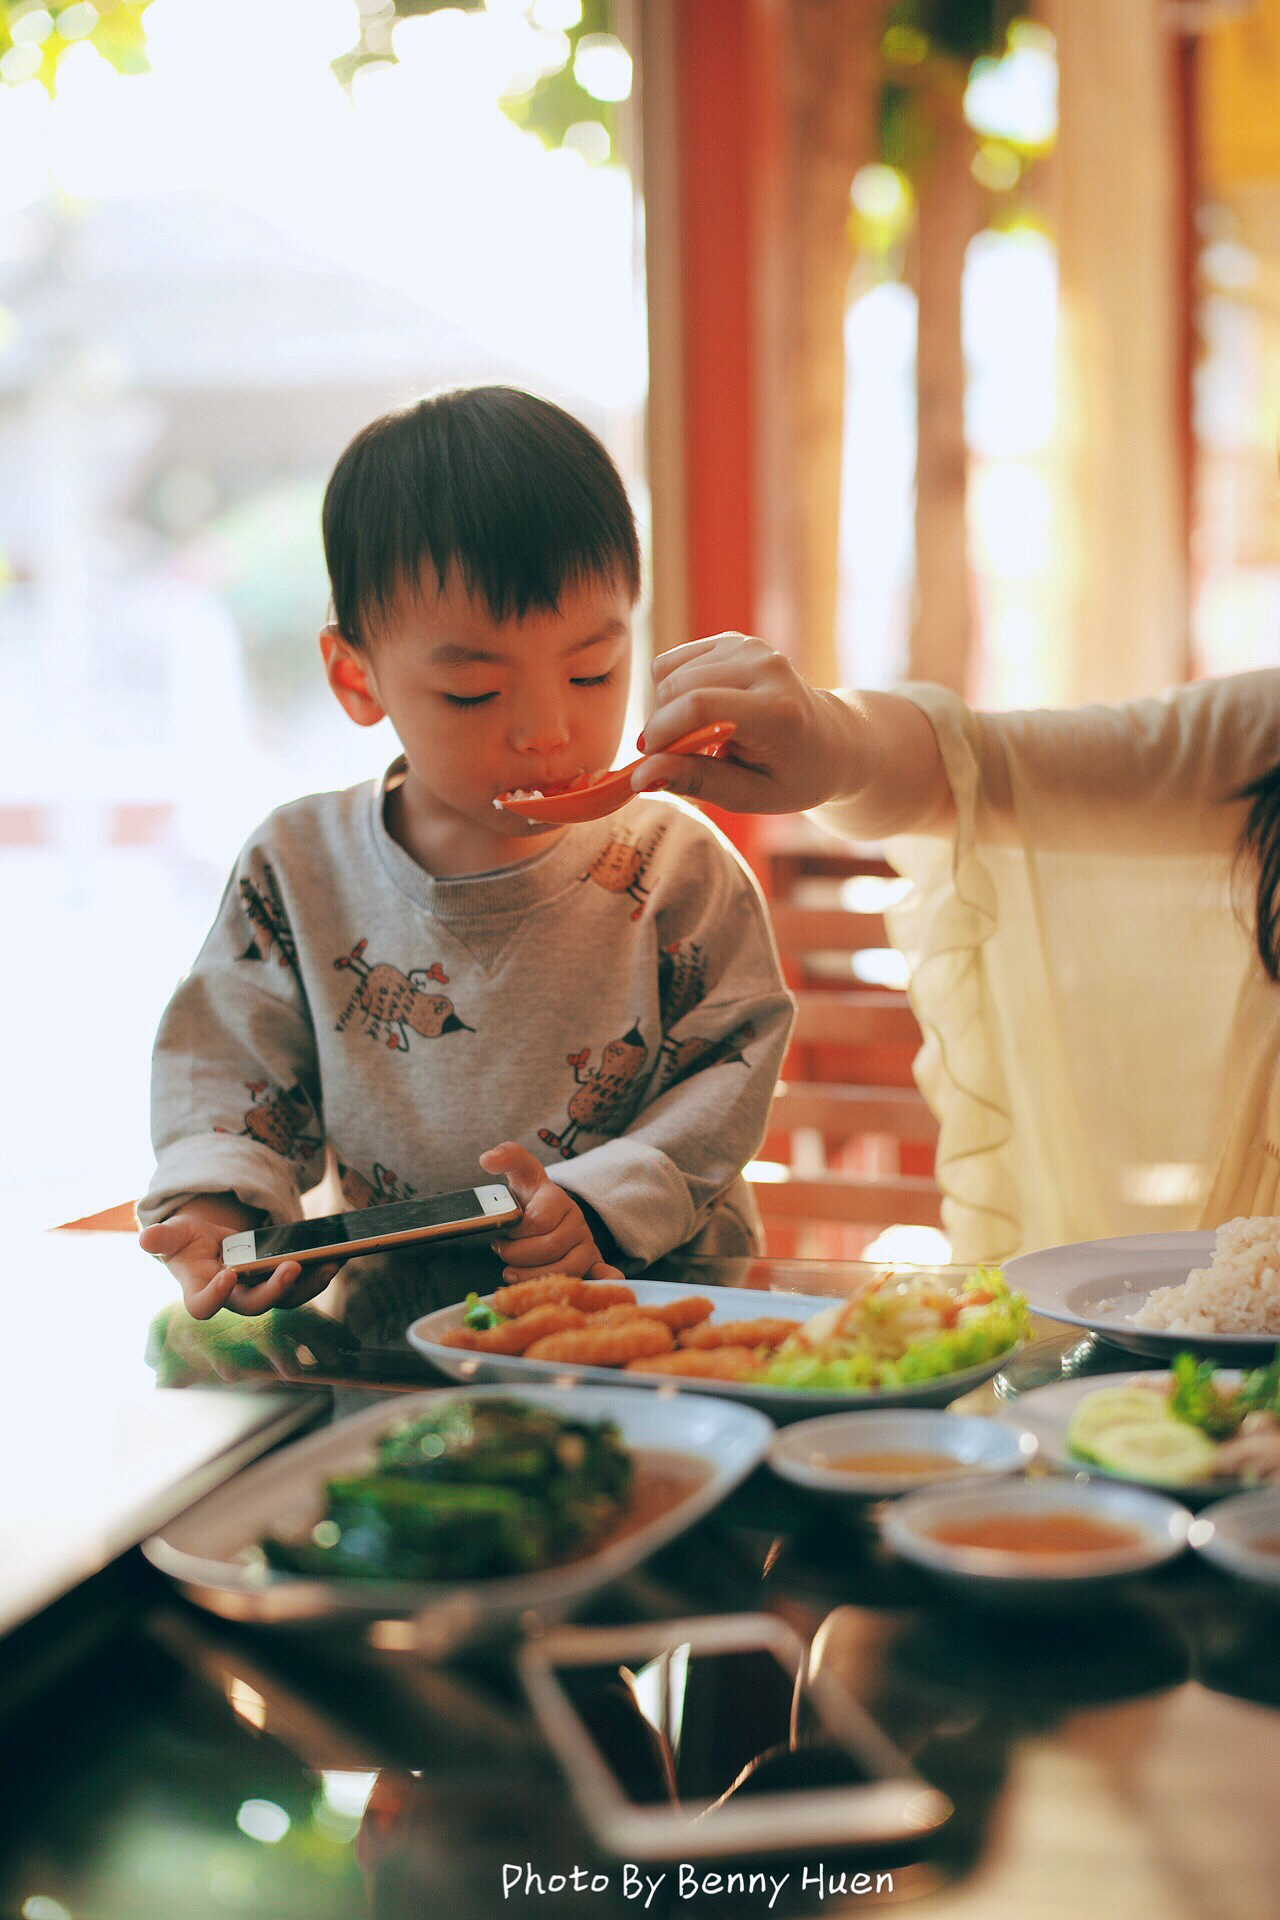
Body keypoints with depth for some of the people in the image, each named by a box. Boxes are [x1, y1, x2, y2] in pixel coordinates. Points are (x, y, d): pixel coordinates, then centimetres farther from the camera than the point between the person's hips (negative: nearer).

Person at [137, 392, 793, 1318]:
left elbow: (733, 1065, -4)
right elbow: (224, 1061, 7)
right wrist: (215, 1202, -12)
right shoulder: (298, 871, 0)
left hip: (653, 1294, 0)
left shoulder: (677, 868, -5)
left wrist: (606, 1206, -18)